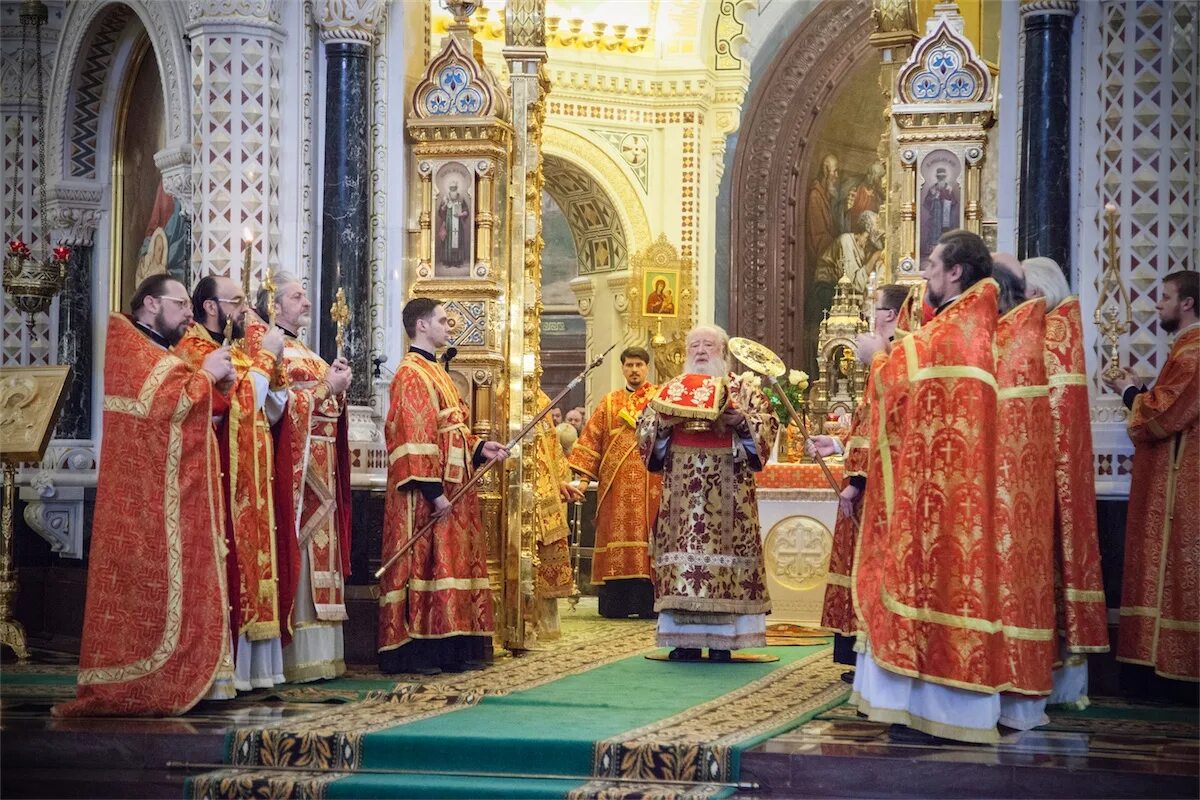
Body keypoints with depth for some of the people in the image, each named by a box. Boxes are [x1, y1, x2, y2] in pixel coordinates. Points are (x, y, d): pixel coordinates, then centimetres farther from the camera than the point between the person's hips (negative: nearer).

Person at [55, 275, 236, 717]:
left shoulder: (158, 353, 22)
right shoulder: (130, 348, -9)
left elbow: (199, 411, 21)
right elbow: (163, 405, -21)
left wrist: (219, 381, 4)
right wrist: (205, 373, -10)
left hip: (171, 493, 10)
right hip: (147, 495, -10)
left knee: (165, 582, 7)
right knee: (149, 582, -11)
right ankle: (133, 689, -10)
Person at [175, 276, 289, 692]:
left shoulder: (236, 351, 20)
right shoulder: (193, 349, -10)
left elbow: (268, 413, 18)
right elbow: (240, 402, -20)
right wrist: (265, 357, -12)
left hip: (248, 484, 10)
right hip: (219, 482, -10)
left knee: (248, 562, 8)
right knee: (222, 565, -10)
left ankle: (246, 666, 10)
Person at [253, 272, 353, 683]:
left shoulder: (303, 353, 23)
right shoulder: (266, 345, -5)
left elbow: (329, 409, 25)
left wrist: (339, 387, 6)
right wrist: (326, 387, -11)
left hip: (319, 465, 9)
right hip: (291, 466, -9)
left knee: (317, 549, 6)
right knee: (296, 550, -11)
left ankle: (318, 655, 7)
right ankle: (294, 657, -11)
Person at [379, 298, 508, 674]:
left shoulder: (435, 373, 21)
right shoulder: (411, 374, -10)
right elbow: (414, 437, -18)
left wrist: (479, 448, 8)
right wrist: (433, 491, -23)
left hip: (453, 488, 10)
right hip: (430, 494, -10)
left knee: (453, 562, 8)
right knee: (425, 564, -9)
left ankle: (450, 650, 10)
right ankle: (417, 653, -8)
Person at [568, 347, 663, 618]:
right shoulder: (610, 403, 16)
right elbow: (591, 440, 11)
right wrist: (584, 475, 0)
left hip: (651, 482, -1)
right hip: (616, 486, 1)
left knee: (647, 533, -6)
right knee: (616, 537, -4)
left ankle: (647, 603, -5)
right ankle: (615, 603, -3)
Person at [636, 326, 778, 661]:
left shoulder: (743, 388, 10)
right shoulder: (670, 388, 17)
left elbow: (767, 423, 1)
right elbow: (645, 427, 11)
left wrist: (741, 421, -17)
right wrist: (663, 423, -10)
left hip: (727, 489, -2)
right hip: (681, 488, 2)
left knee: (723, 544, -7)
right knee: (682, 547, -4)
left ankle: (721, 640, -4)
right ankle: (686, 639, 0)